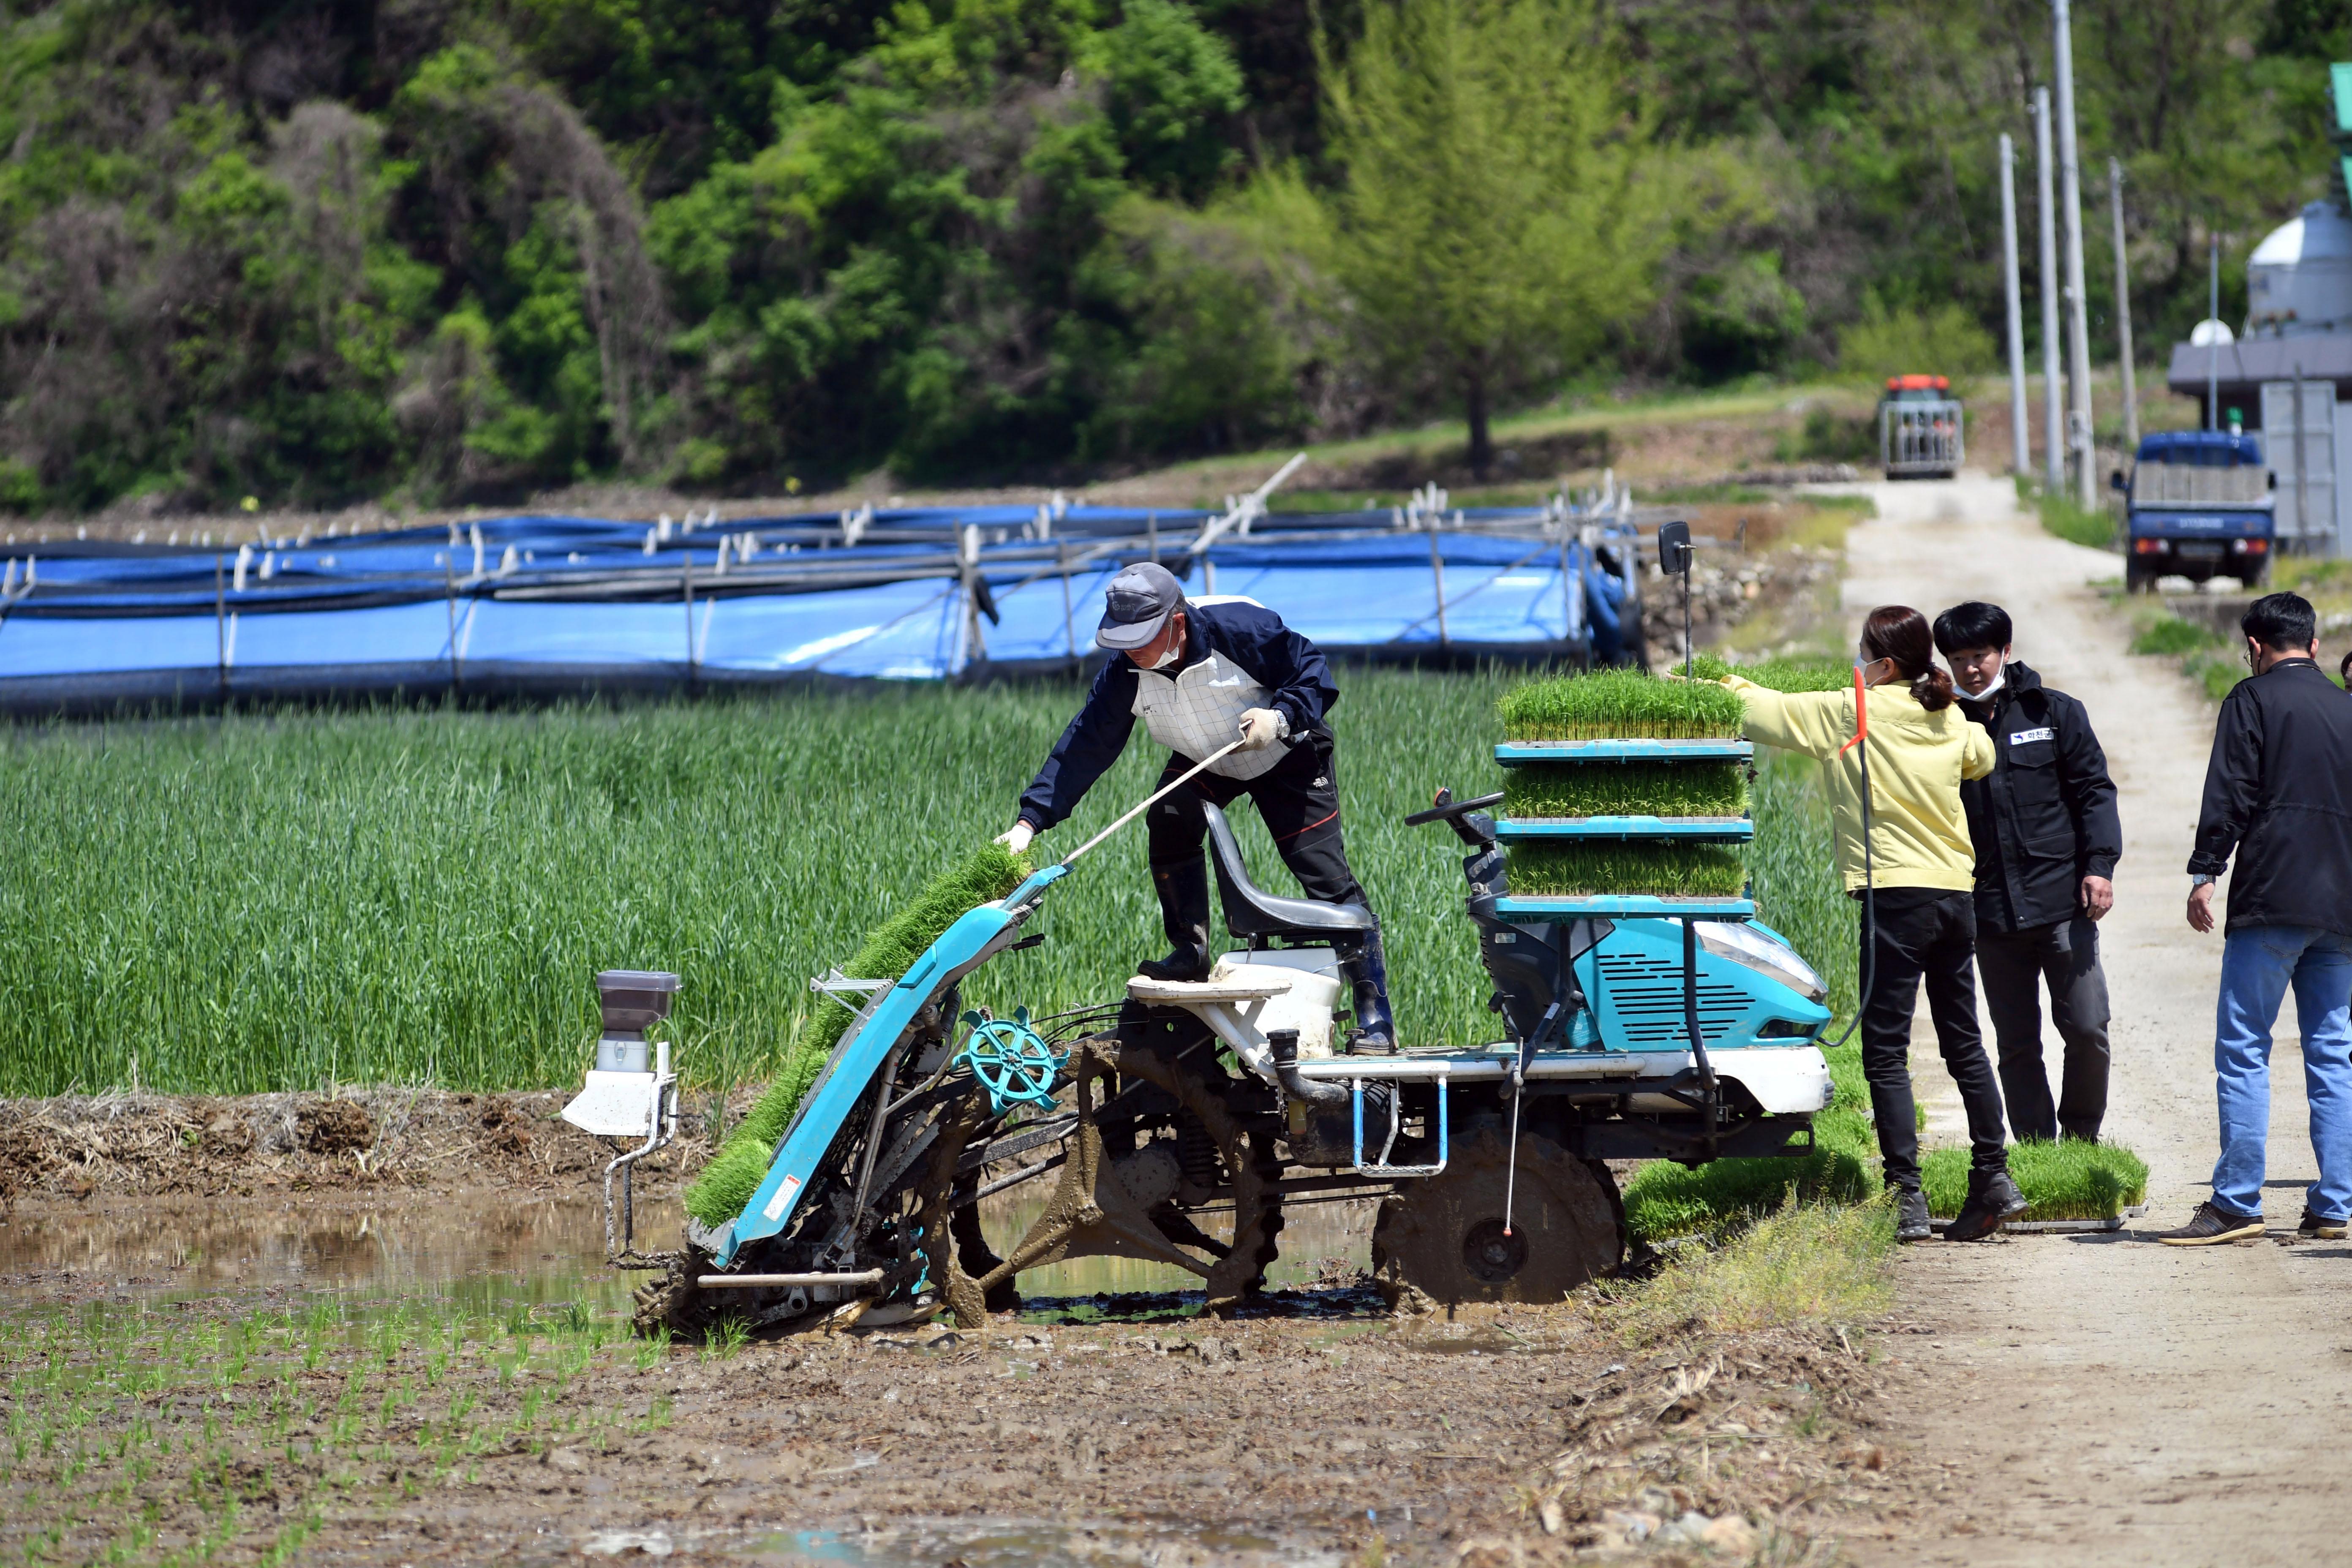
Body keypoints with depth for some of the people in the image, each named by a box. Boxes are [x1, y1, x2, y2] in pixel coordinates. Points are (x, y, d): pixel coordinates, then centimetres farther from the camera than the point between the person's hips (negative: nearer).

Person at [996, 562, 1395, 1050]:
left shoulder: (1239, 628, -34)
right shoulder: (1125, 673, -21)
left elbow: (1314, 673, -22)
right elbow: (1084, 748, -19)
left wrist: (1281, 716, -41)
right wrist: (1031, 819, -27)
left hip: (1287, 755, -4)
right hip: (1204, 762, 4)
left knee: (1322, 870, -13)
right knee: (1168, 825, -24)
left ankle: (1374, 1009, -8)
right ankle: (1190, 952, -8)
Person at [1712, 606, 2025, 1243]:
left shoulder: (1858, 711, -7)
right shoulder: (1950, 718, 11)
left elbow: (1771, 714, 0)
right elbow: (1981, 759, 33)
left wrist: (1731, 687, 19)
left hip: (1896, 893, -7)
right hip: (1957, 890, 7)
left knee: (1886, 1053, -4)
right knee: (1964, 1043, 14)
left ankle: (1906, 1198, -9)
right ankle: (1994, 1179, 13)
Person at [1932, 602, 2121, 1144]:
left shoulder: (2054, 713, 5)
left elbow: (2094, 790, 5)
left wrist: (2099, 865, -8)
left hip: (2061, 901, -2)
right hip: (1991, 914, 2)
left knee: (2086, 1028, -7)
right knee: (2016, 1045, 4)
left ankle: (2081, 1136, 12)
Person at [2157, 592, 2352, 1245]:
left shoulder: (2252, 700, -1)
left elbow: (2229, 794, -9)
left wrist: (2206, 872, -7)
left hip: (2271, 901, -5)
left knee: (2243, 1051, -4)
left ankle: (2236, 1204, -9)